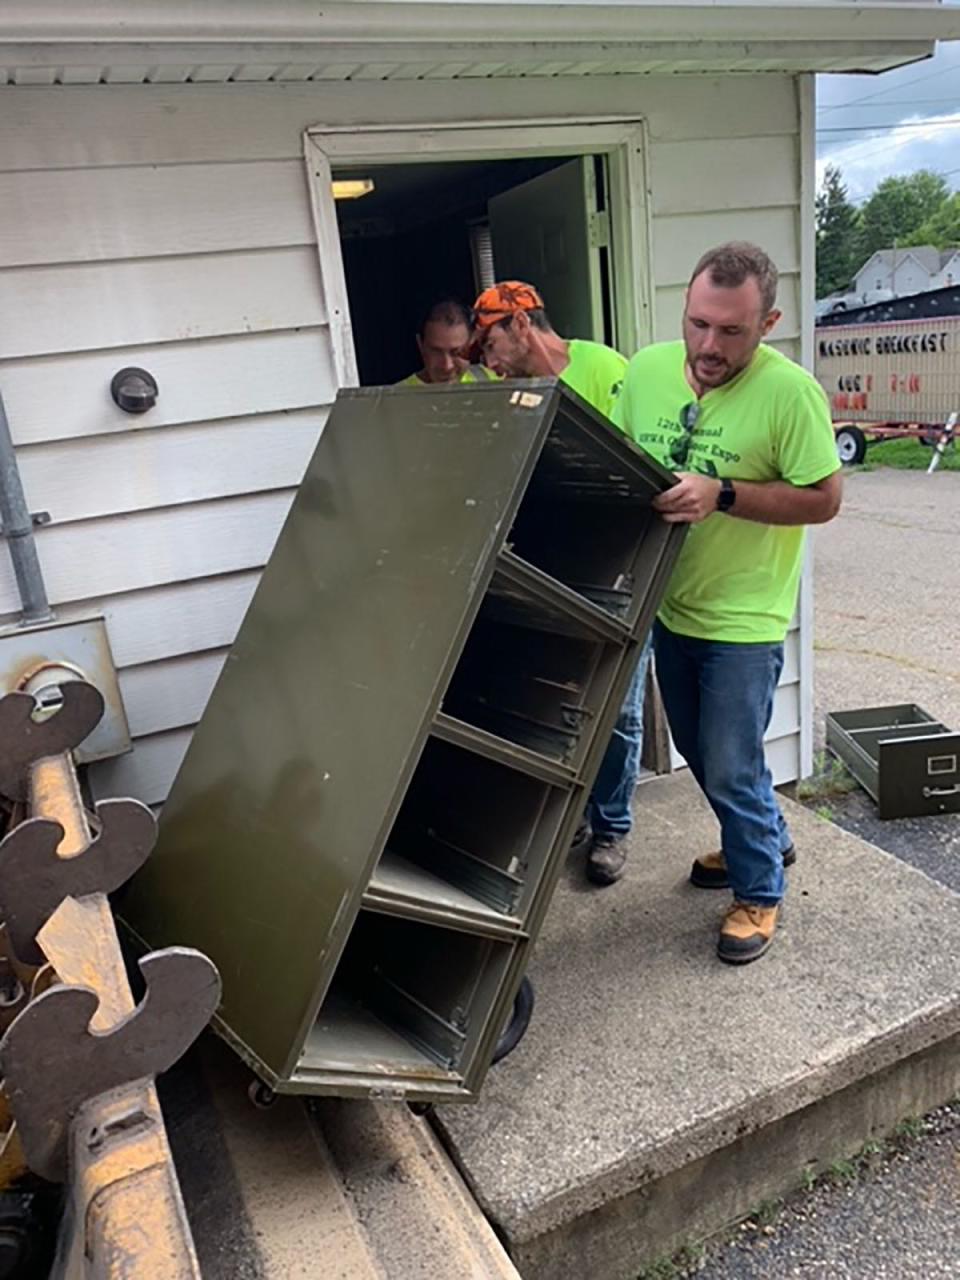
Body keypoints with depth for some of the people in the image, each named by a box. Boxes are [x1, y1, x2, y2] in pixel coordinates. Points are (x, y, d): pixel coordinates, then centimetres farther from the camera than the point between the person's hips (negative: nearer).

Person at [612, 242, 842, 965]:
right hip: (669, 606, 6)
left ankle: (759, 892, 28)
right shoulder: (645, 370, -3)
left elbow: (824, 499, -16)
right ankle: (766, 838, 47)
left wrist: (722, 494, -27)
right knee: (701, 754, 21)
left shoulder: (790, 391, -19)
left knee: (730, 769, 3)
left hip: (744, 619, -6)